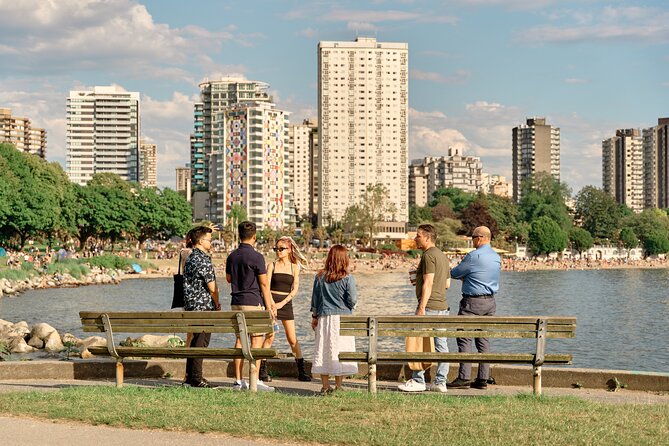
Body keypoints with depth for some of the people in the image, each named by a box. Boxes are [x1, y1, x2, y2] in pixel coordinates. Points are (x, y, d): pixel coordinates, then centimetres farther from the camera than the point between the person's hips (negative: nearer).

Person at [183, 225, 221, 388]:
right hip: (204, 306, -9)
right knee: (201, 342, -5)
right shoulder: (203, 260, -16)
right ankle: (196, 379, -3)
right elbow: (212, 288, -15)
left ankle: (190, 375, 21)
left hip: (191, 306, 9)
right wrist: (217, 305, 2)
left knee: (195, 340, 16)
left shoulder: (190, 258, 13)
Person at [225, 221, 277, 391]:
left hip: (236, 303, 7)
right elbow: (264, 284, -9)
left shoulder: (232, 256, 8)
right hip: (253, 302, -6)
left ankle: (238, 380, 9)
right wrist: (269, 306, -3)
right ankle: (255, 381, -7)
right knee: (257, 340, -3)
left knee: (240, 340, 9)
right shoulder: (256, 257, -12)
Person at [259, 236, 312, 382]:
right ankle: (263, 370, -1)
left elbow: (295, 289, 2)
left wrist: (282, 303, -9)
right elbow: (266, 286, -2)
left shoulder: (294, 267, 7)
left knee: (292, 339, 2)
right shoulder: (272, 265, 4)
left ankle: (301, 372, 9)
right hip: (271, 302, -1)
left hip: (286, 303, 1)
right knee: (270, 336, -6)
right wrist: (271, 304, -14)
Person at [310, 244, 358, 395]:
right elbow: (352, 300, -9)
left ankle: (325, 386, 10)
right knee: (340, 351, 2)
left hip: (324, 317, 3)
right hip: (343, 318, -3)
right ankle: (338, 386, 3)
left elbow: (315, 298, 6)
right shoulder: (347, 278, -9)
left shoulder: (320, 277, 1)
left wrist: (314, 316, 15)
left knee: (323, 350, 8)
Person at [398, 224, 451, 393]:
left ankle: (418, 381, -3)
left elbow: (428, 284, -18)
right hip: (443, 306, 9)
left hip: (429, 307, -9)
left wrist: (422, 307, -20)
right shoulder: (442, 256, 18)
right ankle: (441, 382, 7)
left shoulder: (428, 255, -11)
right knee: (441, 344, 6)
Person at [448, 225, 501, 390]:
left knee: (465, 339, -4)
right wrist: (466, 277, 18)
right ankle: (483, 379, 7)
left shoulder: (474, 256, -14)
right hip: (490, 302, 8)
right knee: (483, 339, 8)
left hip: (472, 302, -8)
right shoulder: (496, 257, 11)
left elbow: (455, 273, -4)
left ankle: (463, 378, -9)